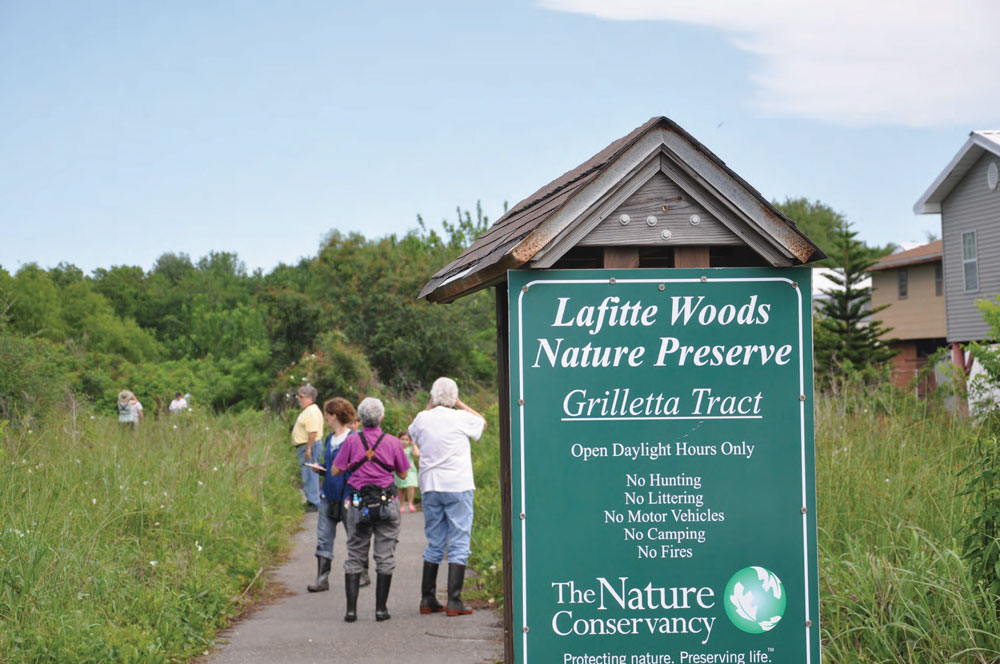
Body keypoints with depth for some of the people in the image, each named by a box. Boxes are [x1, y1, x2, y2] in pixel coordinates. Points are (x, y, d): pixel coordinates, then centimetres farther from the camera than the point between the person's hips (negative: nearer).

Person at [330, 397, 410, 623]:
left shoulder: (352, 441, -4)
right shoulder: (393, 442, -3)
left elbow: (335, 470, 1)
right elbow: (403, 474, 7)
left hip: (358, 504, 1)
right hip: (386, 502, -1)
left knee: (354, 556, 8)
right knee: (385, 557, 5)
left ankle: (351, 609, 3)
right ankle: (381, 608, 4)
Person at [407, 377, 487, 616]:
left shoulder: (423, 419, 1)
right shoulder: (461, 418, -6)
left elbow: (414, 431, 26)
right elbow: (483, 422, 16)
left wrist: (430, 406, 20)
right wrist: (460, 404, 16)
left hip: (430, 488, 4)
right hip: (457, 487, -4)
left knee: (434, 543, 13)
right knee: (459, 543, -1)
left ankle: (427, 599, 13)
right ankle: (454, 602, -7)